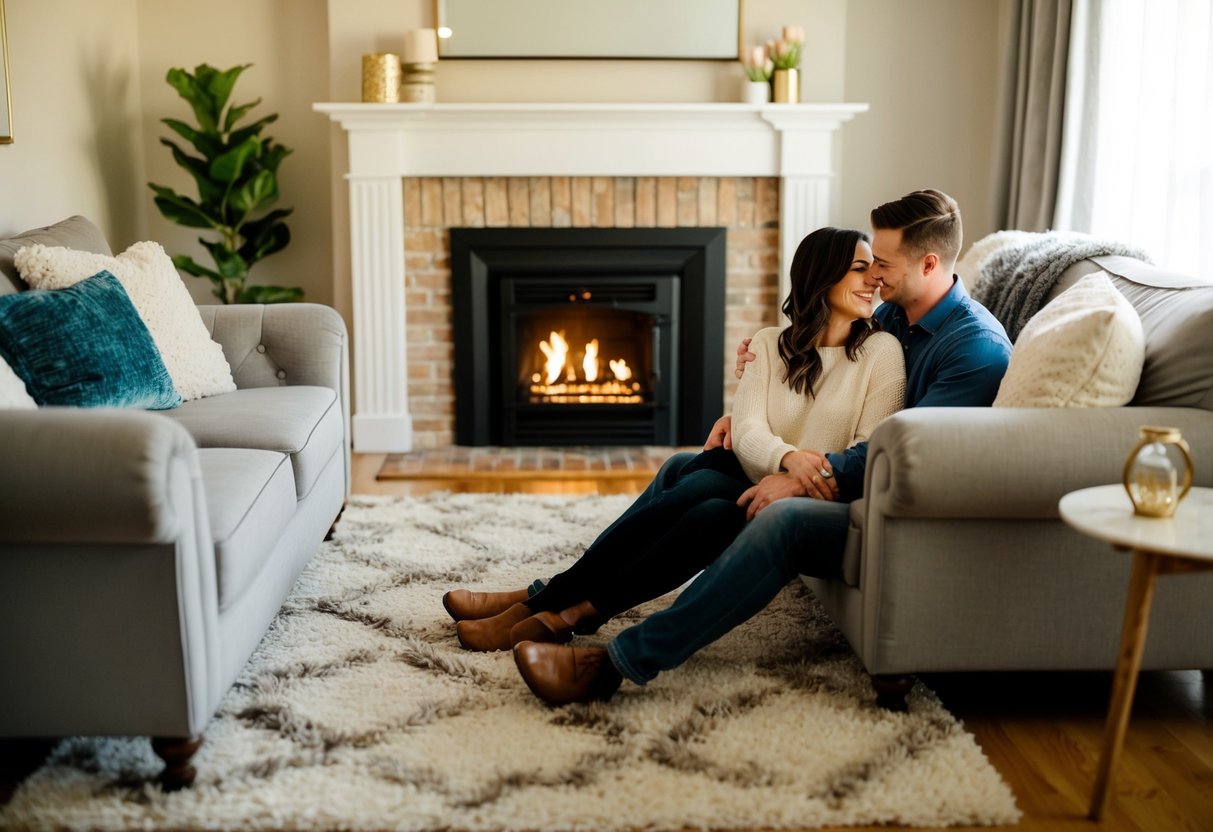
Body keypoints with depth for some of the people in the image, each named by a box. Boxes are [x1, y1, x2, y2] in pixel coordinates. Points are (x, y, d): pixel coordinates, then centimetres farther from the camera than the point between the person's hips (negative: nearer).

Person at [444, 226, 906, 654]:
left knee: (709, 512, -33)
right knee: (685, 470, -32)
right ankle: (570, 607, -29)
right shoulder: (771, 343, 9)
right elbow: (747, 434, -4)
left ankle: (541, 603, -26)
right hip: (748, 480, 3)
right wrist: (788, 457, -27)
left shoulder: (881, 351, 1)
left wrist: (799, 481, -25)